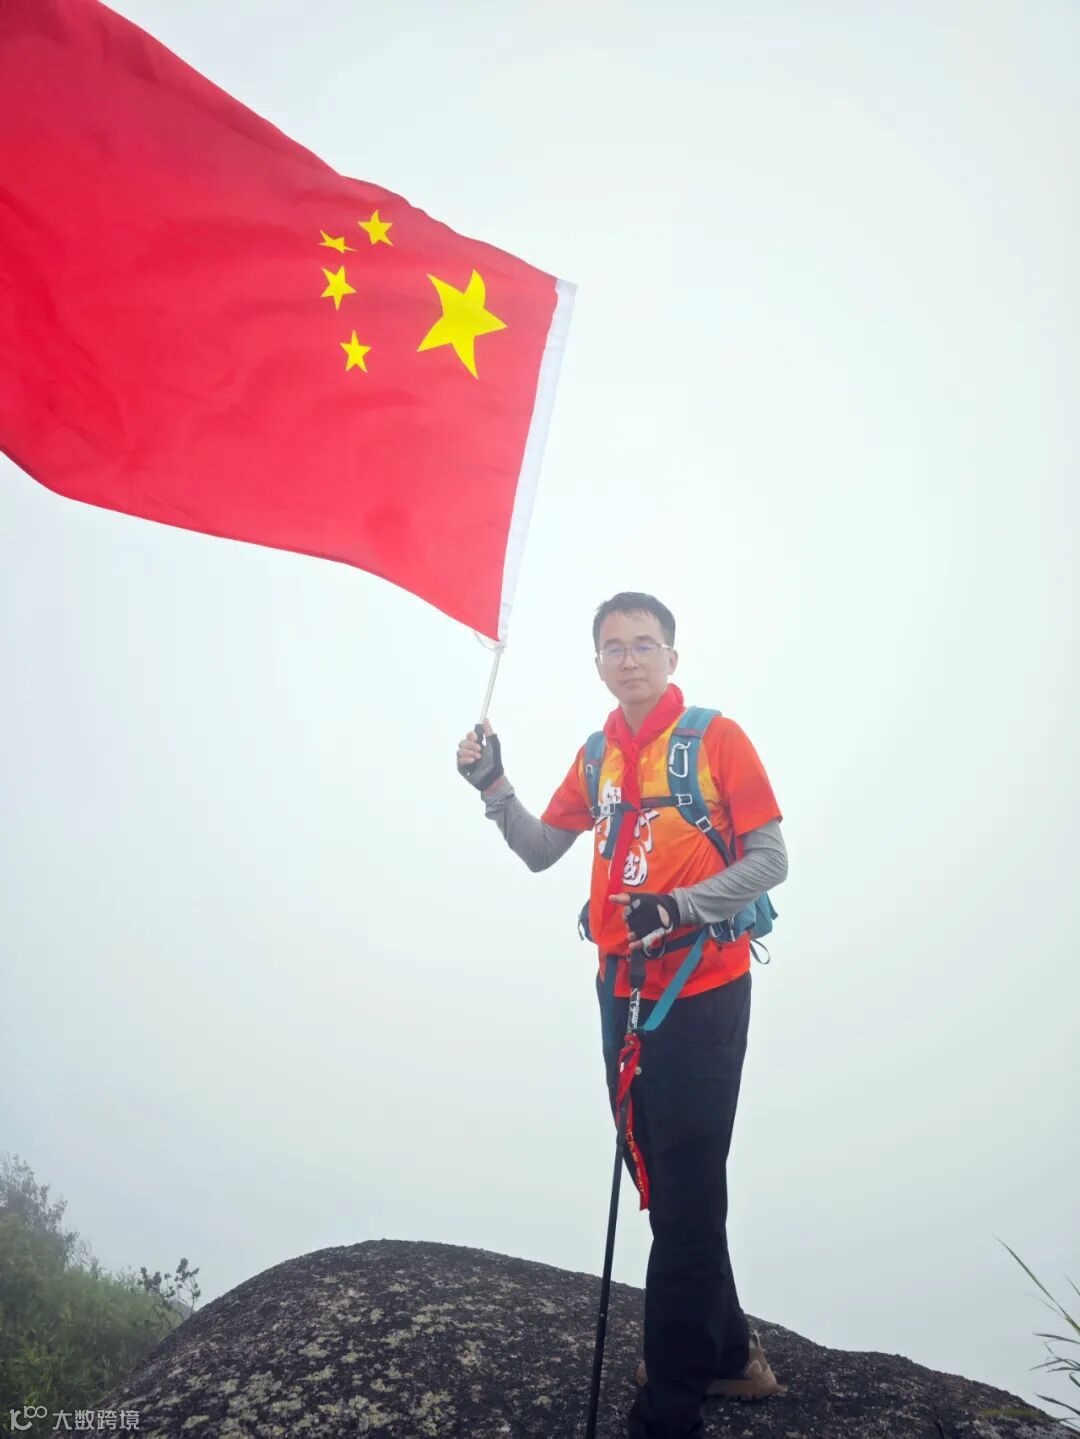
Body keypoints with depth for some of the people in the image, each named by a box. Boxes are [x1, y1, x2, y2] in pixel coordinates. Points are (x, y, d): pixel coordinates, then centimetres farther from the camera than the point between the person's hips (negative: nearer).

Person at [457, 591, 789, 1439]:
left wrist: (681, 907, -24)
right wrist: (493, 787, -3)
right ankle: (726, 1354, 37)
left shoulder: (716, 737, -7)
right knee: (663, 1184, 16)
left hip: (705, 995, -6)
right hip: (627, 993, 6)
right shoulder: (598, 755, 10)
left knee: (686, 1199, -1)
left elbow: (770, 860, -10)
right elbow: (541, 851, 12)